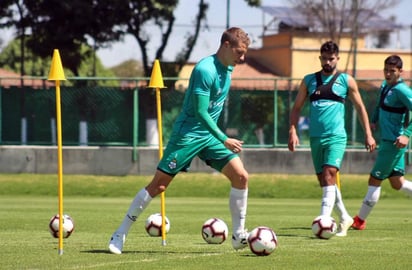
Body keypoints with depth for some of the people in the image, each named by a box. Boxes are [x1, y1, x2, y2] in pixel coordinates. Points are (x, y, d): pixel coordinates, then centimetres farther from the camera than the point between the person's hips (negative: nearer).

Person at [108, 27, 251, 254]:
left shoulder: (227, 69, 7)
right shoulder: (205, 69, -20)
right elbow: (200, 112, -23)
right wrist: (224, 140, -22)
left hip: (210, 134, 8)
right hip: (188, 134, -8)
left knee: (241, 176, -7)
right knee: (158, 184, -6)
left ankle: (238, 235, 2)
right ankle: (120, 234, 2)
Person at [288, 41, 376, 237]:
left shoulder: (346, 81, 5)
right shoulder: (309, 80, 11)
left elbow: (360, 107, 11)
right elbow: (296, 108, 13)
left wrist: (368, 134, 6)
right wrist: (292, 131, 0)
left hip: (336, 137, -4)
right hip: (316, 138, 4)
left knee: (329, 176, -20)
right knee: (324, 181, 9)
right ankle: (344, 218, 26)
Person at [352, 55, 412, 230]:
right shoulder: (385, 86, 9)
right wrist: (374, 121, 13)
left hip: (393, 143, -9)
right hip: (386, 141, 9)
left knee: (374, 180, -1)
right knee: (397, 183, 13)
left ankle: (360, 220, 8)